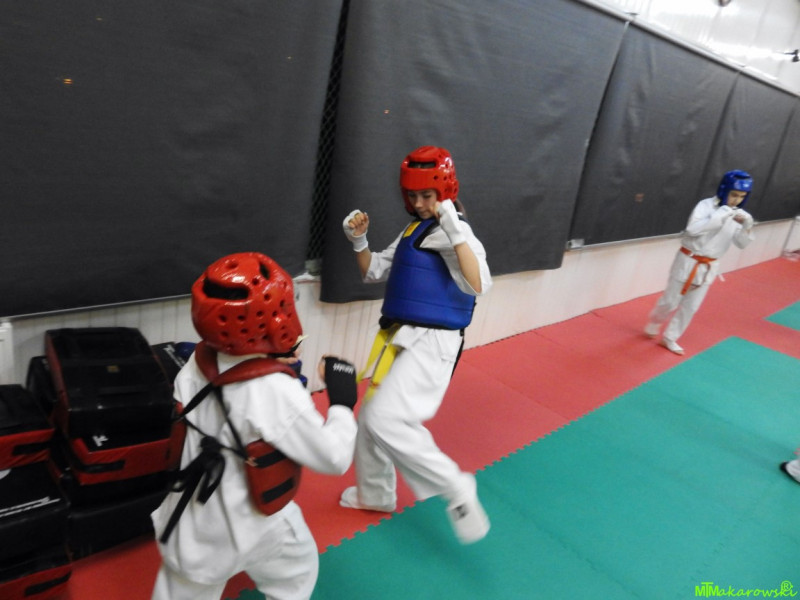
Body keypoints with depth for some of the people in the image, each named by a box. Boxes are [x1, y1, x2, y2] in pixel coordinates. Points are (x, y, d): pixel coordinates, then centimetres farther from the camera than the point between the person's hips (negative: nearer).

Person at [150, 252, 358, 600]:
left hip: (191, 519, 5)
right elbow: (334, 458, -22)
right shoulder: (278, 391, -30)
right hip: (252, 523, -5)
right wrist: (342, 402, -9)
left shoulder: (196, 365, -12)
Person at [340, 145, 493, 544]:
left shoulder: (456, 234, -12)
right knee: (369, 419, 19)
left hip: (432, 343, -9)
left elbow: (478, 285, -30)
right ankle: (375, 494, 42)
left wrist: (454, 230, -34)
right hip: (399, 338, 9)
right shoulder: (412, 230, 13)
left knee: (385, 420, -23)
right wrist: (359, 241, 3)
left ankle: (455, 489, -5)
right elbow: (374, 272, 20)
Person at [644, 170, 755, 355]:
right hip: (689, 262, -5)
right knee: (670, 301, 6)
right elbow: (692, 229, -32)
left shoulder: (738, 214, -1)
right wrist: (720, 216, -34)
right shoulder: (706, 205, -17)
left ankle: (669, 338, 26)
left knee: (691, 306, 12)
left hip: (709, 267, 5)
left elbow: (742, 243, -1)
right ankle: (652, 326, 33)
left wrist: (747, 226, -19)